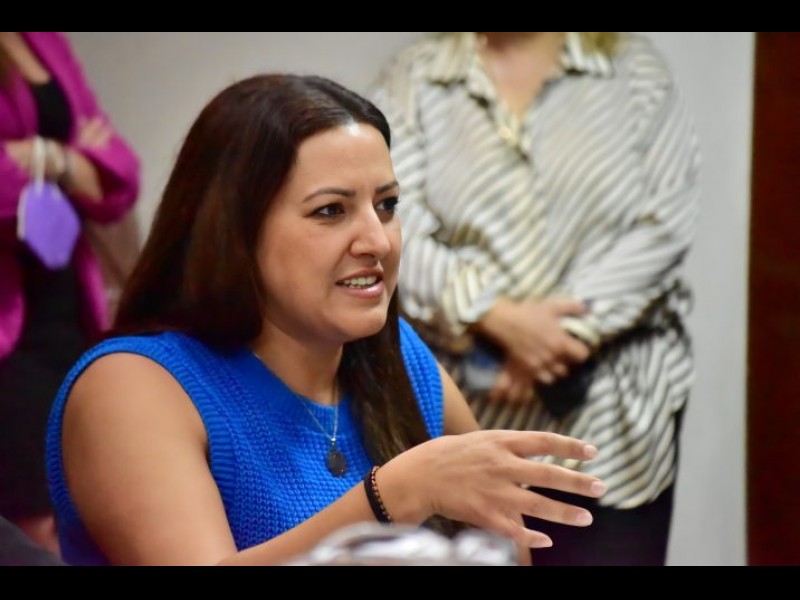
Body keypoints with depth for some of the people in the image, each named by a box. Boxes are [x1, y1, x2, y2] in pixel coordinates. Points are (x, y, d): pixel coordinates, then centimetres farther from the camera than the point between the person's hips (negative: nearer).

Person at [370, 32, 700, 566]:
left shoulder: (637, 68, 8)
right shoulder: (412, 80, 6)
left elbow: (664, 226, -2)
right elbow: (394, 231, -5)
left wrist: (569, 330, -13)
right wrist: (498, 319, -18)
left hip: (615, 413, 0)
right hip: (468, 414, 0)